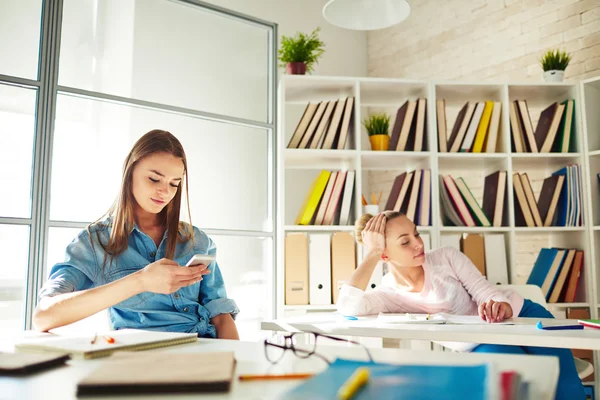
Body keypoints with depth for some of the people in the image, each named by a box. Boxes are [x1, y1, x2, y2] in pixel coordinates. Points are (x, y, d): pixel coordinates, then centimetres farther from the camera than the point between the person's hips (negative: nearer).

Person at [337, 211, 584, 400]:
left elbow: (486, 291, -14)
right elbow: (347, 306, -29)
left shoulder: (446, 257, -9)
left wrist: (500, 306, -39)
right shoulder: (389, 294, -11)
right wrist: (371, 253, -25)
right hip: (484, 346, 0)